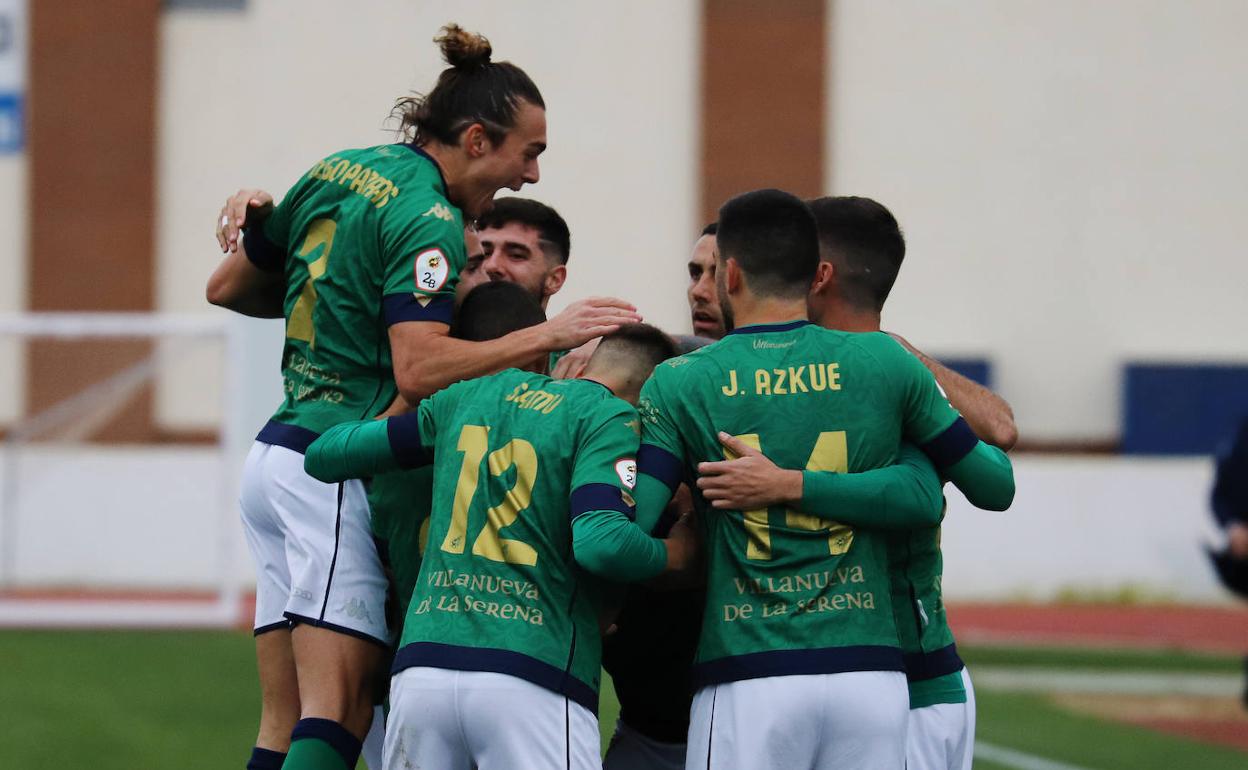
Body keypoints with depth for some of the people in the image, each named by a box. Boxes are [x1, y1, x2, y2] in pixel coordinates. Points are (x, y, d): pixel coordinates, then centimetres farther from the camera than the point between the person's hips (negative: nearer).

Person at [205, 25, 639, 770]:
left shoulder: (336, 172, 14)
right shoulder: (430, 219, -12)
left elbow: (229, 287, 22)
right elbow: (417, 369, -23)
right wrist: (549, 334, -19)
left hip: (276, 456, 9)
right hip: (337, 473, -9)